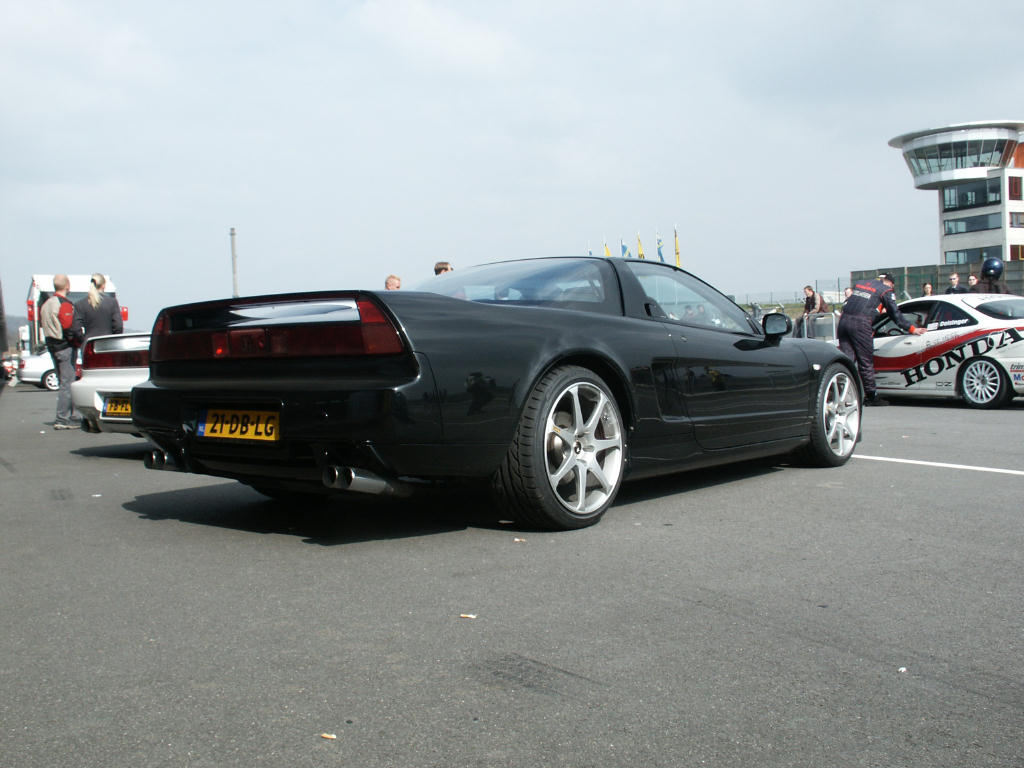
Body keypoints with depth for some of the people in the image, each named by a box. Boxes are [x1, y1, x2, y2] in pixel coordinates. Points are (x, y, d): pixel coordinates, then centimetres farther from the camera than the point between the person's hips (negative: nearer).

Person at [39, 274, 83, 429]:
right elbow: (70, 328, -22)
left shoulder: (45, 304, 12)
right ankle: (62, 419, -7)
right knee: (67, 383, -6)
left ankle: (72, 415, 25)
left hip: (51, 346, 9)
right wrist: (80, 339, -10)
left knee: (63, 382, 17)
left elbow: (41, 324, 15)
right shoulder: (65, 304, -16)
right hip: (65, 347, -9)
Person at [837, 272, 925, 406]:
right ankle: (871, 396, 10)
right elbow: (895, 314, 10)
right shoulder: (885, 290, 9)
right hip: (861, 324, -5)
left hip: (844, 319, 5)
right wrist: (911, 329, 17)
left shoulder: (860, 283, 26)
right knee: (866, 362, 3)